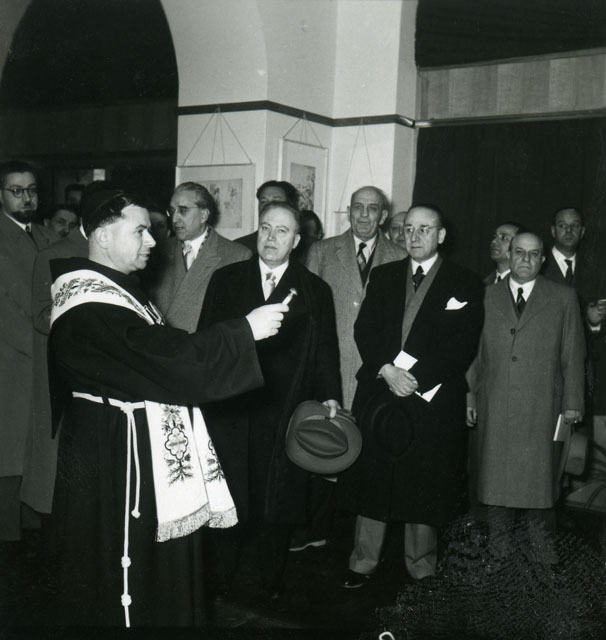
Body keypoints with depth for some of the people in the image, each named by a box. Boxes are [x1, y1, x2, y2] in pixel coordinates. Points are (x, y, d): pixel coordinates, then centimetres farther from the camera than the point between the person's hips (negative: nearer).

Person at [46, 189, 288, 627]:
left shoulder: (117, 288, 9)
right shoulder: (89, 303, -23)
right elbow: (163, 356, -29)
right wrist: (245, 329, -25)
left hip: (147, 444, 10)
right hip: (116, 452, -10)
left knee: (161, 553, 20)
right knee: (126, 565, 5)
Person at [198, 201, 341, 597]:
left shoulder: (316, 290, 8)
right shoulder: (226, 280, 9)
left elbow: (325, 350, 5)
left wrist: (330, 395, -5)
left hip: (285, 416, 0)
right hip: (230, 412, 1)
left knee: (277, 504, 8)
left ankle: (272, 580, 26)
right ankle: (221, 576, 26)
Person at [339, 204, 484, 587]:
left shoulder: (465, 284, 2)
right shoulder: (383, 276, 13)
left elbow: (463, 347, -7)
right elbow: (364, 330, 5)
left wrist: (415, 378, -15)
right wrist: (387, 370, -12)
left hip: (433, 400, -2)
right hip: (378, 394, 3)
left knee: (425, 487, 5)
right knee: (371, 479, 7)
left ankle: (421, 569, 21)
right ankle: (364, 562, 21)